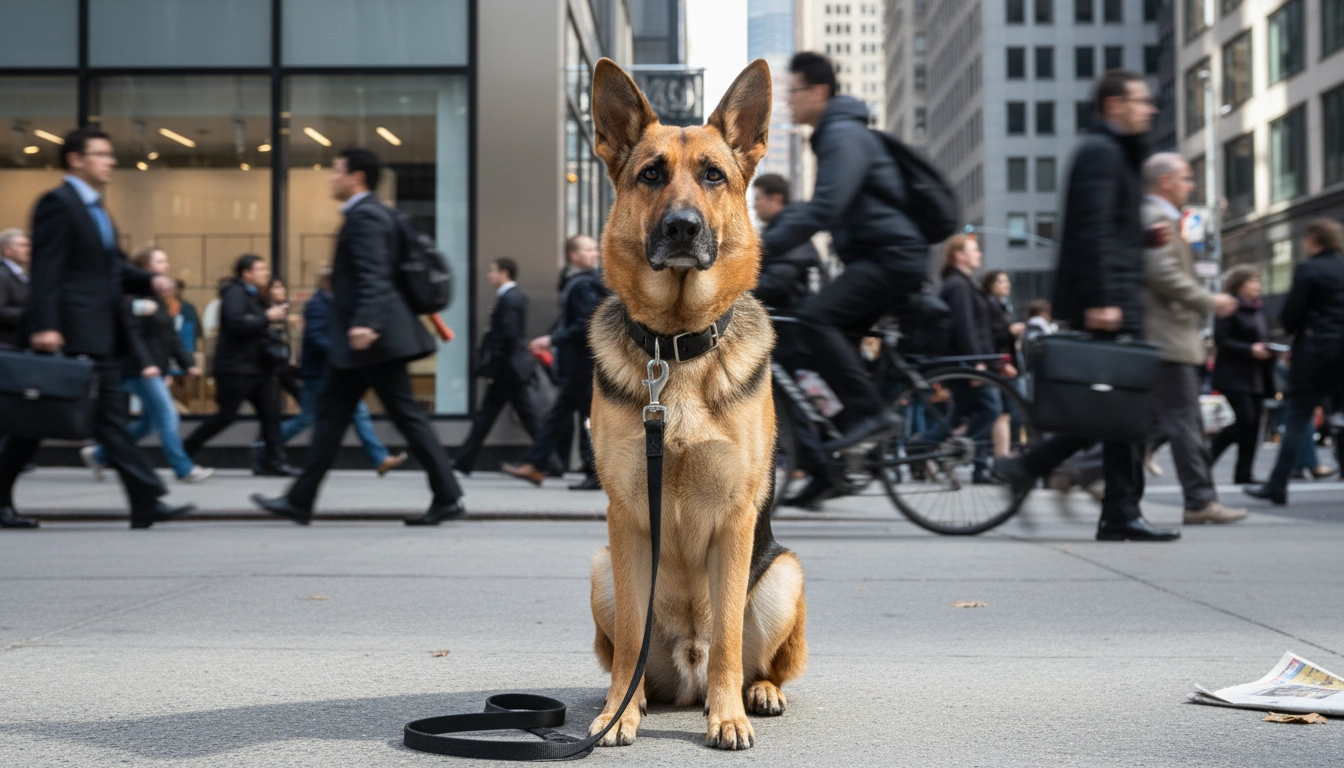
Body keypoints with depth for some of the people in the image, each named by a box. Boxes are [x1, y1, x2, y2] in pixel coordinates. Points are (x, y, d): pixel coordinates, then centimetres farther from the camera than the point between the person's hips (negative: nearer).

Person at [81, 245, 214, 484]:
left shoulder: (159, 297, 17)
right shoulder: (134, 296, -11)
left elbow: (171, 337, 18)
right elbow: (132, 334, -19)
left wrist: (187, 363, 12)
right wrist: (145, 364, -28)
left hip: (157, 370, 10)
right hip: (140, 370, -10)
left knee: (149, 422, 13)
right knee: (167, 415, -10)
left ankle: (98, 455, 24)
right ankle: (184, 469, -6)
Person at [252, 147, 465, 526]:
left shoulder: (366, 215, -13)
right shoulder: (367, 213, 18)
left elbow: (374, 275, -25)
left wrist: (364, 322, -34)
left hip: (374, 337, -11)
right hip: (362, 341, 11)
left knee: (406, 414, -7)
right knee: (331, 410, 11)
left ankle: (448, 498, -2)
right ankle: (300, 500, 14)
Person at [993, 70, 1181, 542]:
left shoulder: (1117, 153, 24)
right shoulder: (1101, 152, -9)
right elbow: (1094, 230, -19)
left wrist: (1149, 236, 10)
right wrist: (1101, 301, -25)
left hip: (1116, 298, 10)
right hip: (1107, 297, -10)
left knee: (1114, 404, 9)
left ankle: (1027, 467, 10)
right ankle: (1121, 515, -1)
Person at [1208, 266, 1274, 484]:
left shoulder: (1258, 308, 16)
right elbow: (1221, 340, -16)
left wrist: (1268, 350, 6)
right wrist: (1250, 350, -22)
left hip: (1256, 376, 8)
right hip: (1234, 376, -8)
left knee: (1254, 423, 3)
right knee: (1245, 421, -14)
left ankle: (1243, 474, 6)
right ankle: (1208, 456, 3)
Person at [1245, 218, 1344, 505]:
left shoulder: (1307, 270, -8)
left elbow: (1290, 316, -10)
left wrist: (1293, 328, 10)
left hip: (1315, 355, -5)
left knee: (1297, 422, -2)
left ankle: (1277, 486, -2)